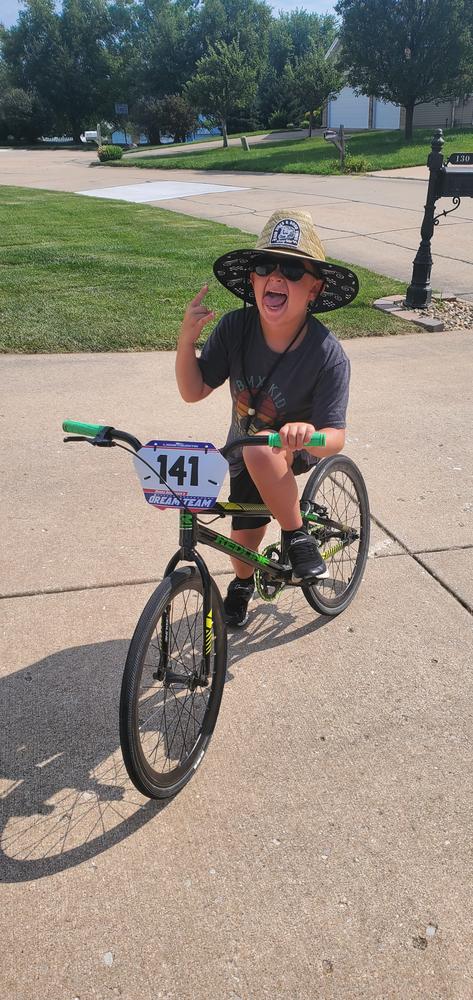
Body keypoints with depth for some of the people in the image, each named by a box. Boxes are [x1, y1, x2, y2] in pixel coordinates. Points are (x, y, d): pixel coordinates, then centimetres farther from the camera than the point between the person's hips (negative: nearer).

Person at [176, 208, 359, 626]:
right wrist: (186, 338, -31)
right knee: (244, 533, 16)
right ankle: (243, 583, 53)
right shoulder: (235, 327, -21)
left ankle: (297, 536, -14)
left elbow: (335, 436, -28)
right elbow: (193, 391, -15)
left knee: (259, 449, -38)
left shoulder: (328, 355, -29)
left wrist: (309, 434, -51)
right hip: (244, 450, 4)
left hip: (294, 449, -4)